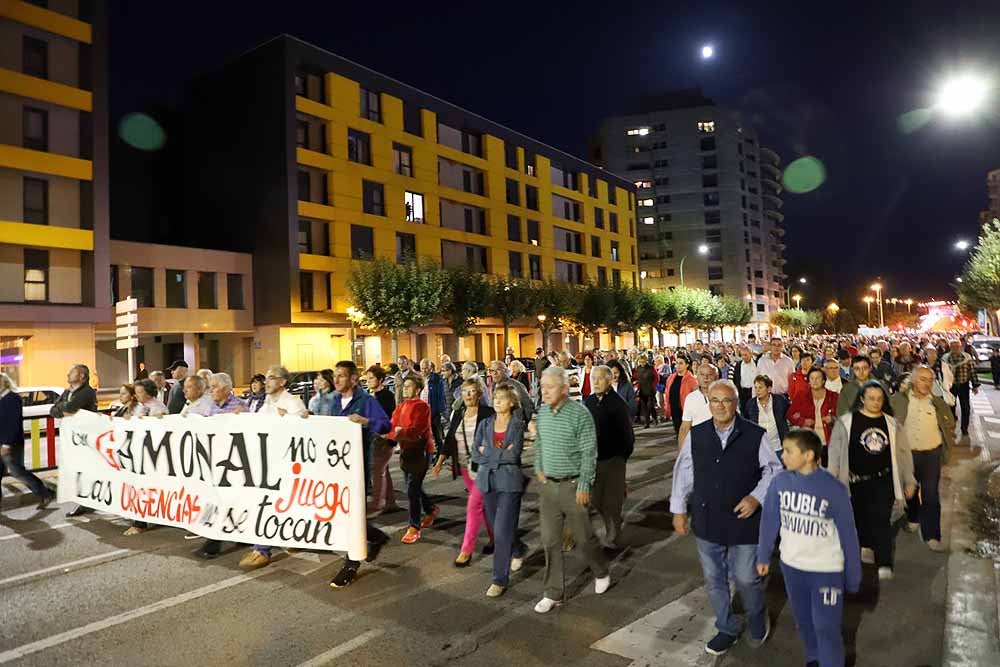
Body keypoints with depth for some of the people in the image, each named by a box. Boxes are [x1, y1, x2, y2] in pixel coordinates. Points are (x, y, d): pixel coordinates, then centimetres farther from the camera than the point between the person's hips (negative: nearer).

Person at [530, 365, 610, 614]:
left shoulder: (580, 414, -16)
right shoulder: (542, 412, 2)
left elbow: (589, 453, -14)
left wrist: (584, 486, -15)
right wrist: (538, 468, 10)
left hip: (572, 485, -5)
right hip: (548, 485, 5)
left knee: (583, 537, 10)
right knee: (550, 541, 8)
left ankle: (601, 573, 39)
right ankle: (553, 593, 21)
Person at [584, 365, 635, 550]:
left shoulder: (617, 403, -10)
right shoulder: (588, 402, 4)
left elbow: (627, 433, -6)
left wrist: (623, 456, -5)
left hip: (613, 459, -5)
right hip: (592, 458, 5)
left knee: (612, 502, 3)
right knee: (595, 500, 12)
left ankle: (612, 539, 19)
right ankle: (614, 523, 38)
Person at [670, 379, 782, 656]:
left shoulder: (755, 435, -11)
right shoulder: (695, 435, -4)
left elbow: (773, 471, -1)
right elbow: (683, 474, 5)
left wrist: (756, 497, -14)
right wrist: (679, 510, 7)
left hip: (744, 521, -3)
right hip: (706, 522, 3)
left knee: (746, 579, 10)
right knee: (714, 580, 16)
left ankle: (758, 622, 42)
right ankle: (727, 629, 39)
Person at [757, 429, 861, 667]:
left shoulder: (834, 489, -20)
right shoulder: (780, 482, -11)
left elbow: (848, 534, -10)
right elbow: (769, 521, 1)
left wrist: (853, 576, -3)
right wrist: (763, 556, 8)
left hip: (827, 570, -4)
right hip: (791, 565, 4)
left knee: (826, 628, -1)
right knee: (803, 621, 21)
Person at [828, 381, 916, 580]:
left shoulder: (891, 424, 5)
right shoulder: (846, 422, -4)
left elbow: (903, 453, 13)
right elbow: (835, 452, -2)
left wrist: (909, 481, 14)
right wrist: (832, 480, -3)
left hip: (883, 481, 0)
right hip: (857, 481, 0)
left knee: (881, 520, -8)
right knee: (860, 519, 12)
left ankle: (884, 564, -7)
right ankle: (866, 547, 37)